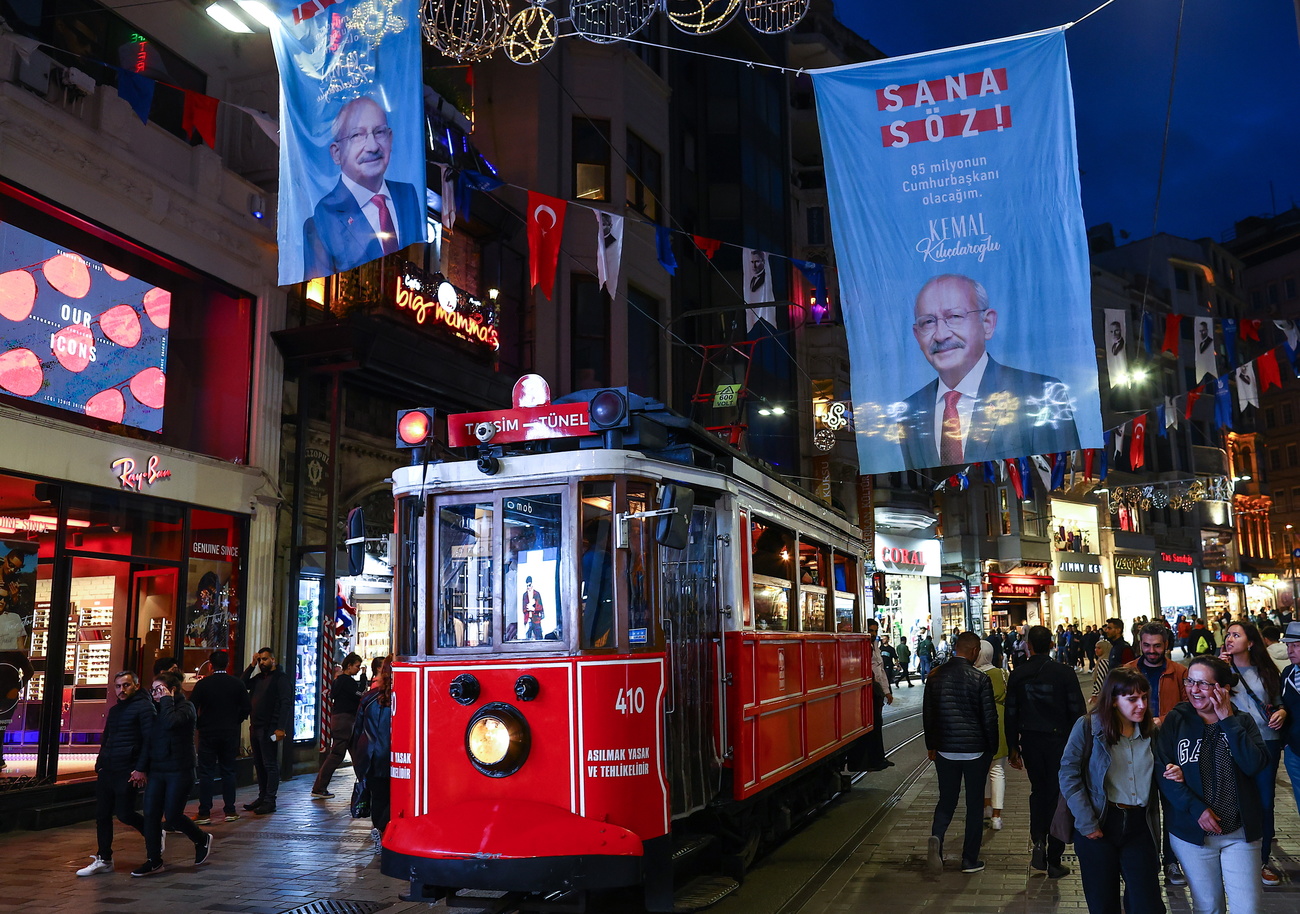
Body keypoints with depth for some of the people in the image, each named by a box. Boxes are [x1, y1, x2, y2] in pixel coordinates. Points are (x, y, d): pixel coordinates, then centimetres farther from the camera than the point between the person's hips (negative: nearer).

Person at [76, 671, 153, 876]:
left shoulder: (144, 707, -8)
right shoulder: (114, 710, 18)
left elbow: (149, 740, -14)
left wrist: (141, 769, -19)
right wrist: (100, 764, 13)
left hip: (128, 772, -8)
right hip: (107, 771, 8)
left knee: (124, 814, -5)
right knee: (102, 815, 8)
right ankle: (103, 860, 16)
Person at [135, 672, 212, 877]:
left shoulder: (185, 707, -8)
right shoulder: (156, 708, 11)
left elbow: (171, 722, -28)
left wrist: (166, 700, -17)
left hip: (179, 771, -6)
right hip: (156, 769, 6)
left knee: (172, 815, -3)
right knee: (150, 814, 0)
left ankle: (202, 839, 22)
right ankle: (154, 861, 11)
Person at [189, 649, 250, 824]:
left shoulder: (202, 684, -7)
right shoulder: (237, 684, 0)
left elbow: (192, 708, -8)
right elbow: (246, 708, 1)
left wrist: (199, 724, 8)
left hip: (208, 733, -2)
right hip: (230, 734, 2)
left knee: (206, 773, 3)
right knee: (228, 772, 10)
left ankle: (204, 813, 1)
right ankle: (230, 811, 11)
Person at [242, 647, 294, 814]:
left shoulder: (281, 678, -7)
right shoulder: (258, 678, 18)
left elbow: (285, 704, -14)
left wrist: (281, 728, -21)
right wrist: (252, 666, 3)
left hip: (269, 729, -8)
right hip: (255, 727, 8)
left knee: (270, 764, -4)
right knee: (259, 763, 13)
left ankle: (270, 801, -2)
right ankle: (262, 797, 21)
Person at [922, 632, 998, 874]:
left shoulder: (935, 676, -1)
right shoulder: (980, 679, -13)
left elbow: (927, 713, 6)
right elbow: (990, 718, -8)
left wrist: (931, 745, 18)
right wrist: (992, 749, 6)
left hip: (944, 751, 3)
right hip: (975, 751, -3)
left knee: (946, 800, 15)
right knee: (974, 804, 10)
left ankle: (936, 837, -12)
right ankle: (970, 860, 15)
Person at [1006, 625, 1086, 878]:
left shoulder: (1018, 675, -2)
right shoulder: (1064, 673, -9)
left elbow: (1011, 714, 2)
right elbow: (1077, 711, -8)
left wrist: (1013, 748, 11)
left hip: (1030, 742, 2)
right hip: (1059, 742, -2)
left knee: (1038, 791, 21)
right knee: (1057, 796, 7)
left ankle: (1038, 841, 2)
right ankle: (1054, 861, 11)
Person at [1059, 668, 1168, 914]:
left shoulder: (1151, 731, 8)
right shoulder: (1088, 727, -7)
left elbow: (1156, 780, 18)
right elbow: (1069, 774, -9)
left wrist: (1172, 774, -5)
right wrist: (1086, 823, -14)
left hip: (1139, 826, 3)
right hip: (1099, 826, -3)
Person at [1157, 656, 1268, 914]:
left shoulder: (1242, 722, 0)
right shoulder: (1175, 721, -4)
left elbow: (1255, 765, -16)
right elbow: (1163, 771, -10)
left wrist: (1227, 721, -17)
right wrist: (1195, 808, -19)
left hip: (1240, 833, 1)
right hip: (1192, 833, -1)